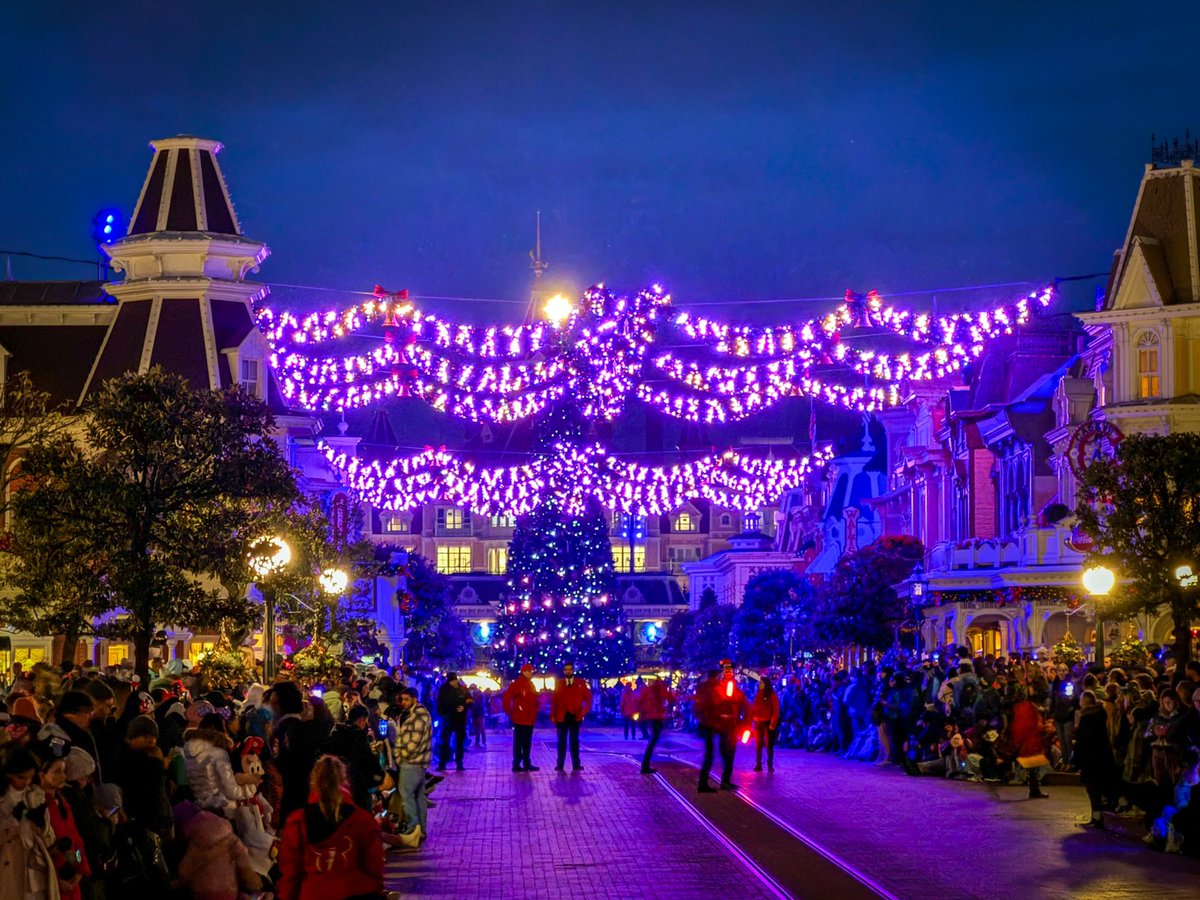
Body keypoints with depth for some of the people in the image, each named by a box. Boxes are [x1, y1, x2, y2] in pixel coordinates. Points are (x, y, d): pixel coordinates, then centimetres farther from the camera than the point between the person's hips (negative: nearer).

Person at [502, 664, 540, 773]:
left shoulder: (530, 684, 15)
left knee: (527, 743, 12)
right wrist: (510, 713, -12)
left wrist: (534, 713, 12)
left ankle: (527, 764, 18)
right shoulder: (517, 683, -12)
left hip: (530, 719, 8)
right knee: (519, 742, -4)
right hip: (520, 719, -8)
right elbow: (507, 698, -17)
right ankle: (516, 764, -1)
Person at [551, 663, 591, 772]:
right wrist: (553, 716, -4)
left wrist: (585, 711, -9)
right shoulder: (559, 684, 6)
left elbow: (588, 697, 4)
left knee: (574, 741, 4)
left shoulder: (581, 683, 4)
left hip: (575, 717, -1)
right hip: (561, 717, 1)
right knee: (562, 741, 5)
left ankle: (576, 765, 5)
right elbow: (554, 700, 3)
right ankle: (560, 765, 7)